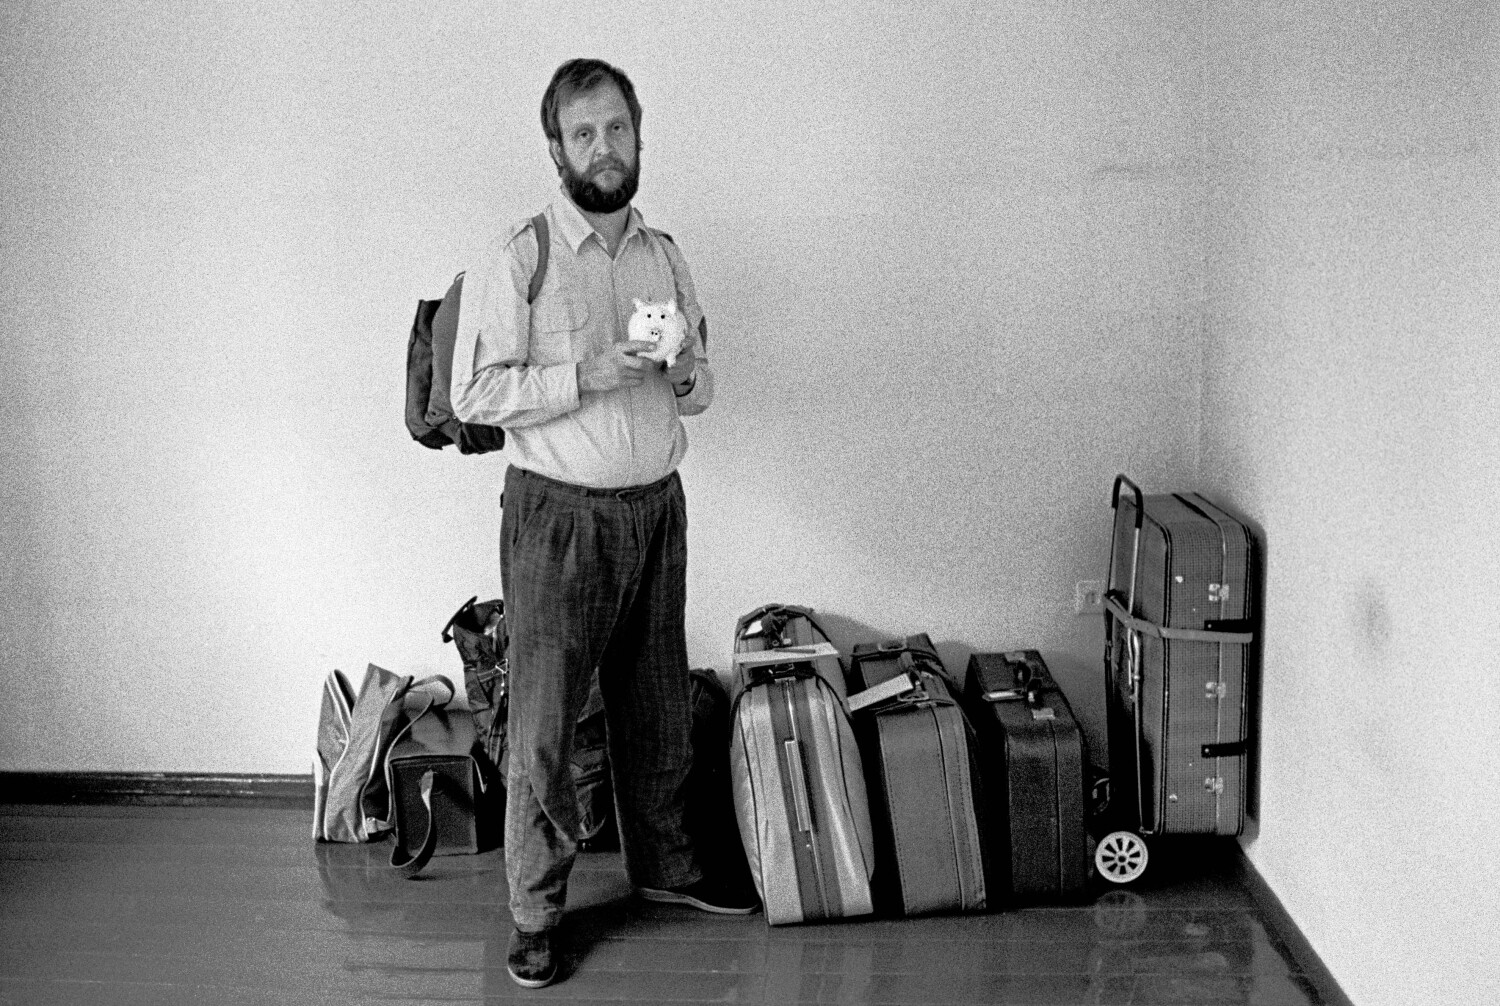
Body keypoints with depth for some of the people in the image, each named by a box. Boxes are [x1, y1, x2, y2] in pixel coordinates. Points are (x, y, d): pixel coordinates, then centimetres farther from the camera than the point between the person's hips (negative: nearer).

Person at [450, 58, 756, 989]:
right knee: (543, 723, 1)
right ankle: (536, 912, 15)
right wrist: (586, 376, -22)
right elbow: (475, 393, -13)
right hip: (559, 517, -5)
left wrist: (690, 374, -8)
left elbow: (698, 389, 15)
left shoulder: (664, 254, 9)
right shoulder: (517, 260, -8)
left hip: (657, 506, 5)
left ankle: (663, 862, 35)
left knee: (659, 706, 16)